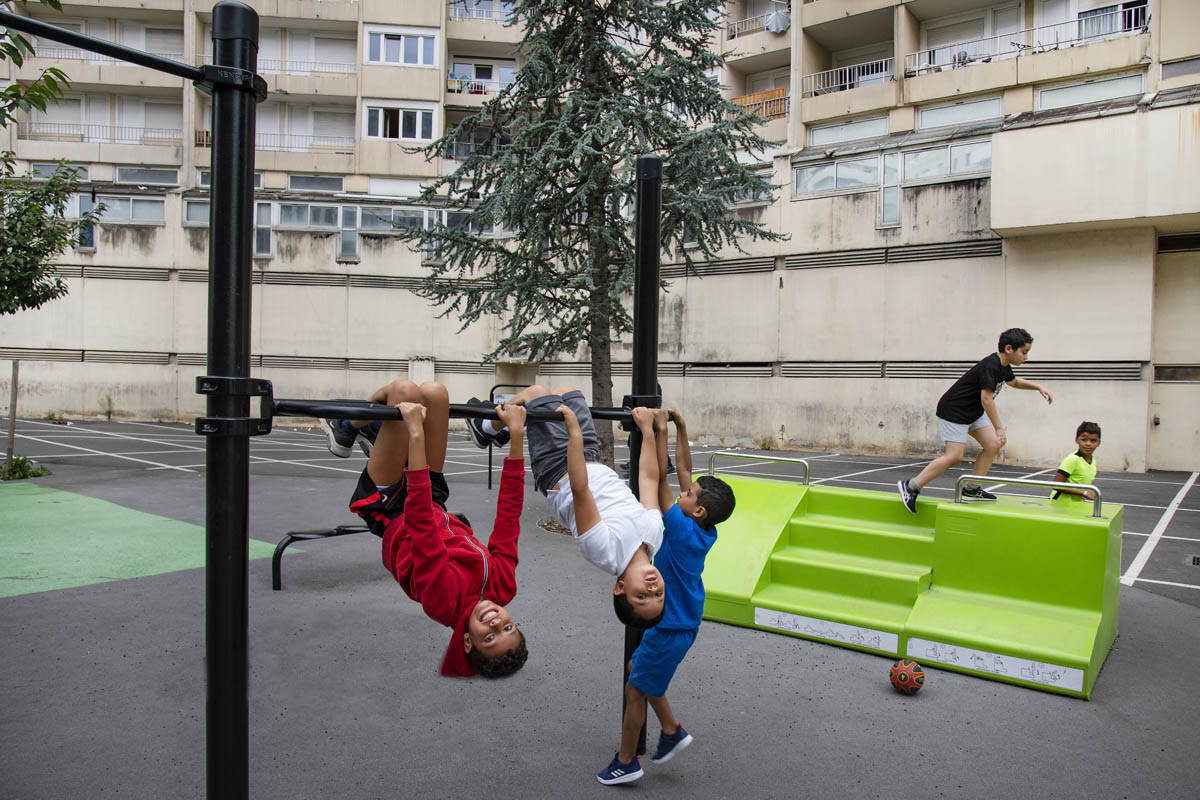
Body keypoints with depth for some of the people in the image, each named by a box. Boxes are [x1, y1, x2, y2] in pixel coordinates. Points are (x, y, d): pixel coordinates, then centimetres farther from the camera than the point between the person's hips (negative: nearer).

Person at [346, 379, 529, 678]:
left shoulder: (442, 598, -36)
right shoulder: (502, 586, -24)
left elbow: (422, 526, -43)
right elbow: (510, 513, -23)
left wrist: (416, 434, -47)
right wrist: (516, 433, -24)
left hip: (390, 515, -4)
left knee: (405, 390, -23)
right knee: (433, 391, -9)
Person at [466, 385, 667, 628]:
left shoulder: (605, 549, -35)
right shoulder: (654, 534, -22)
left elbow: (579, 492, -40)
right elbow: (649, 477, -13)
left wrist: (574, 432, -41)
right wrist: (647, 428, -6)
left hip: (555, 472, -5)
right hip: (594, 463, 5)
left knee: (536, 391, 0)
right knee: (565, 391, 15)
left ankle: (487, 429, 32)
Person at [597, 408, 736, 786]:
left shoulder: (684, 531, -27)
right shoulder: (704, 531, -6)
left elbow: (660, 479, -30)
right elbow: (684, 470, 0)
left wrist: (660, 430, -29)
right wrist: (680, 430, 1)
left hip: (670, 630, -9)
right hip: (675, 623, 9)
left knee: (635, 691, 7)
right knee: (637, 668, 25)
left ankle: (626, 763, 23)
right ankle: (672, 731, 32)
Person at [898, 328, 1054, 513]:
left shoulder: (1003, 366, 8)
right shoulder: (990, 366, -24)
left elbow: (1014, 381, 32)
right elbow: (986, 398, -29)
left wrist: (1038, 386, 18)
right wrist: (999, 428, -26)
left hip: (974, 413, 10)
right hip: (953, 411, -10)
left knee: (993, 445, 2)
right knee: (954, 456, -15)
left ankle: (971, 489, 12)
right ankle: (911, 486, -10)